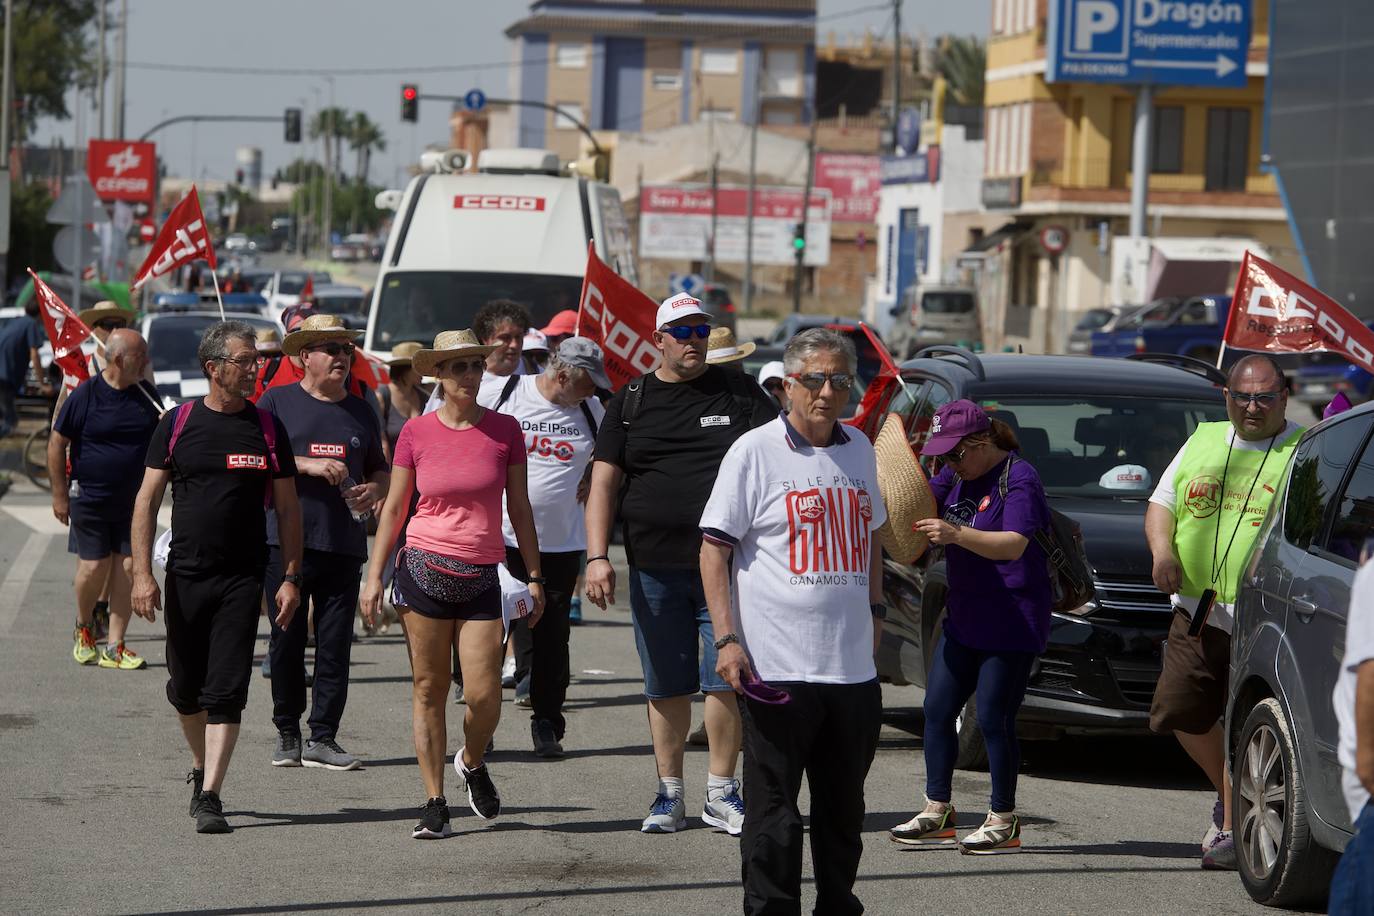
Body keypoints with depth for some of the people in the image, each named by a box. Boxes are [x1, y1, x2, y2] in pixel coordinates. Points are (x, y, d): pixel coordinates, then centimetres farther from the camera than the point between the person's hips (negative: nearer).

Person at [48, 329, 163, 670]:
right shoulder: (85, 395, -10)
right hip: (90, 499, -4)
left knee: (126, 569, 0)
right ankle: (84, 627, 26)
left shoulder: (146, 395, 4)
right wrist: (60, 495, -5)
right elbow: (57, 444, -5)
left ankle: (114, 646, 6)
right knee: (94, 567, -3)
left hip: (134, 501, 4)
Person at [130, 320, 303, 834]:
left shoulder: (267, 428, 3)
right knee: (185, 689, 10)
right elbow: (147, 501, 2)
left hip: (242, 580, -1)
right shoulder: (179, 424, 2)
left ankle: (210, 796, -9)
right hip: (185, 577, 1)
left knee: (226, 692, -9)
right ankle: (200, 769, 34)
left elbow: (287, 508, 7)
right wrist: (142, 574, -6)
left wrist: (291, 578, 0)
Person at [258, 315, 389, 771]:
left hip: (344, 542, 3)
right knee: (287, 640, 1)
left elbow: (381, 471, 23)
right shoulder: (277, 401, 4)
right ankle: (287, 733, 12)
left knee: (335, 643, 0)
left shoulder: (361, 412, 15)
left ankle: (323, 737, 4)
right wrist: (308, 464, -15)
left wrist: (374, 491, 0)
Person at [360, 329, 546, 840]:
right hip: (425, 569, 0)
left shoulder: (504, 430, 3)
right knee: (429, 689, 1)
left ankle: (472, 762, 26)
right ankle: (435, 803, 8)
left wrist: (535, 577, 7)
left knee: (485, 696, -6)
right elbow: (393, 508, 8)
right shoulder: (417, 433, 1)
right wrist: (374, 576, 3)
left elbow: (520, 509, 8)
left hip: (482, 579, 0)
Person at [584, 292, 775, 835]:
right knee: (666, 687, 6)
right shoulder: (631, 402, 9)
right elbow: (603, 483, 7)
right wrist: (597, 556, -4)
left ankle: (721, 793, 8)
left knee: (725, 681, -3)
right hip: (655, 566, 1)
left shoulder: (739, 394, 7)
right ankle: (670, 795, 16)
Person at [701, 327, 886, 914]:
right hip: (776, 667, -5)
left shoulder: (859, 451, 12)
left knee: (844, 809, 13)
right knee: (773, 811, -2)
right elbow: (715, 547, -6)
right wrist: (727, 639, -14)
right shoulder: (754, 452, -5)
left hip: (853, 663, 6)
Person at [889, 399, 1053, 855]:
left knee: (993, 719, -5)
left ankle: (1003, 821, 6)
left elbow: (1014, 544, -25)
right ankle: (938, 810, 17)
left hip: (1011, 622, -9)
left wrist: (957, 535, -37)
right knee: (937, 710, 8)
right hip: (964, 616, 9)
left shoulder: (1019, 479, -14)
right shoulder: (956, 476, 12)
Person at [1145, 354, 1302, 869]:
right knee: (1178, 712, 5)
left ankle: (1234, 830, 1)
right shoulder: (1202, 443, 15)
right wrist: (1162, 550, 0)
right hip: (1197, 611, 5)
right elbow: (1161, 502, 20)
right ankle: (1227, 791, 28)